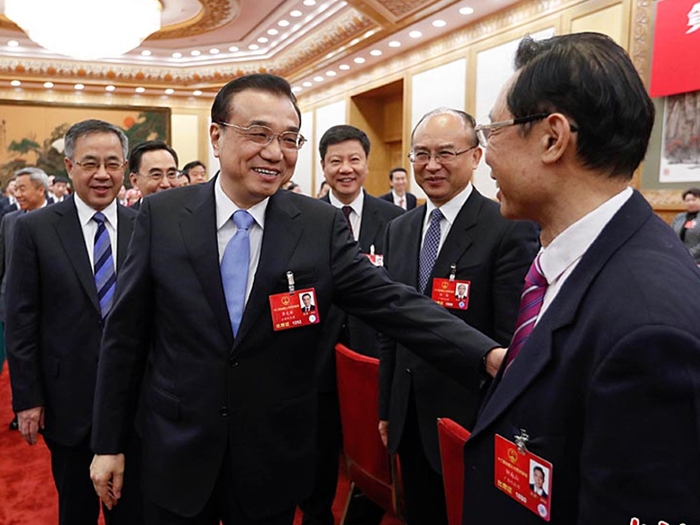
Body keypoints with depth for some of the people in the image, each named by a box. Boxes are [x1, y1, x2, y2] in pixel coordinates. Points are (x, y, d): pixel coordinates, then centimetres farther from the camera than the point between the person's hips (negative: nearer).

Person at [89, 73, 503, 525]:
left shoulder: (323, 225, -9)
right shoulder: (162, 215, -8)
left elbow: (391, 301, -13)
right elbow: (125, 335, -3)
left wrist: (488, 353, -26)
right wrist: (108, 443, 0)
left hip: (275, 464, 0)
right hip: (176, 456, 1)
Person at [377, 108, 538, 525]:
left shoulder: (511, 230, -14)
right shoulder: (399, 230, 6)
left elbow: (511, 342, -16)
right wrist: (386, 408, 12)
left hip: (471, 419, -6)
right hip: (409, 418, 6)